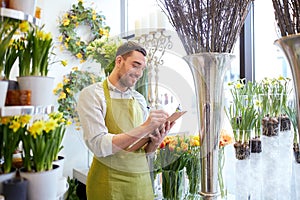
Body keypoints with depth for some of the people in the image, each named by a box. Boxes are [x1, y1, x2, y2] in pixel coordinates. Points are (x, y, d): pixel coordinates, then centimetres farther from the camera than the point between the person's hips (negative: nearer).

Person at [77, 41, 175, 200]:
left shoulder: (139, 99, 5)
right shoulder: (92, 94, -10)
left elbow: (145, 150, 9)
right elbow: (99, 146, -21)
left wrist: (155, 142, -13)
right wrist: (144, 128, -27)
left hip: (142, 180, 6)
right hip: (109, 183, -5)